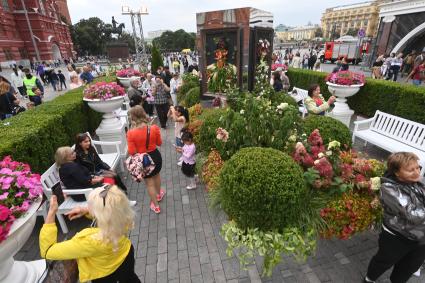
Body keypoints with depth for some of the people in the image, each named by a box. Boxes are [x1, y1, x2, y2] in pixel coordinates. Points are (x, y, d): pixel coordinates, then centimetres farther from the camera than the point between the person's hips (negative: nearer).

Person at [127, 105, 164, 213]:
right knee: (156, 175, 31)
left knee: (149, 183, 17)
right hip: (155, 156, 2)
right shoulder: (154, 128, -17)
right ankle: (158, 194, 56)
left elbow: (132, 152, -15)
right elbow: (159, 143, -2)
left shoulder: (131, 133, -22)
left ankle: (155, 206, 34)